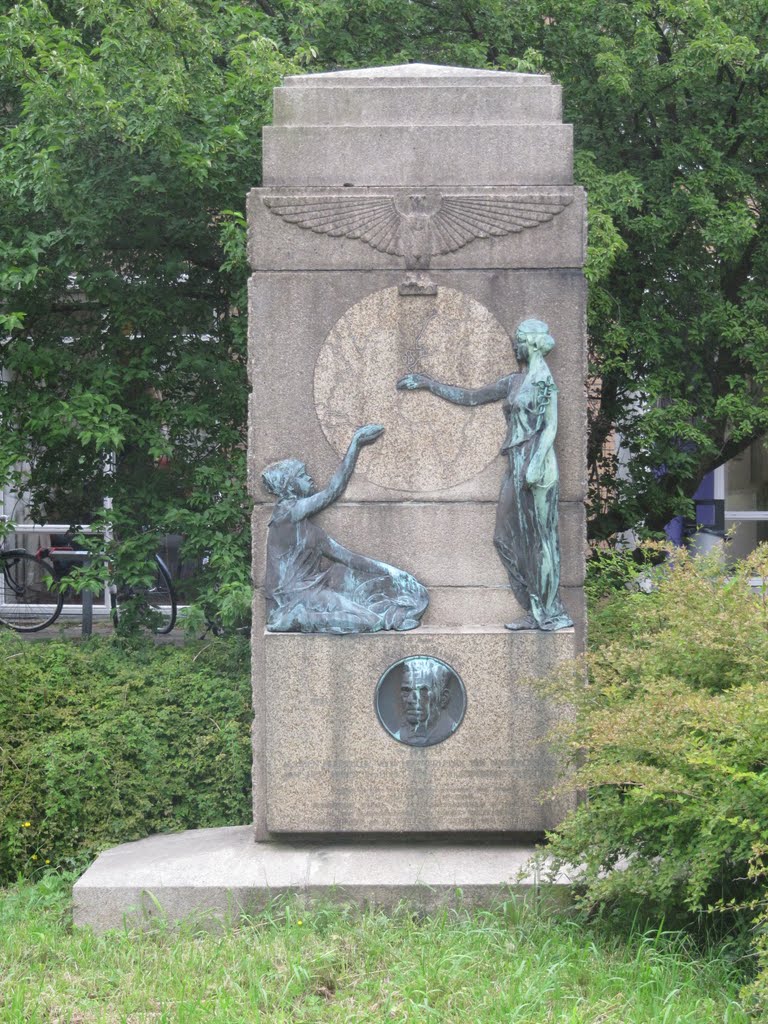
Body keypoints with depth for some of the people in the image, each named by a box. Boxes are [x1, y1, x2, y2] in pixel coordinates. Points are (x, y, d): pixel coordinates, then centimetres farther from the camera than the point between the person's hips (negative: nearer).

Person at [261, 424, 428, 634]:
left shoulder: (307, 526, 16)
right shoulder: (286, 511, -10)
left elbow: (343, 556, 12)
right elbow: (333, 490, -8)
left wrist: (388, 570, 4)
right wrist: (356, 442, -4)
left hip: (310, 590, 9)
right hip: (290, 599, -9)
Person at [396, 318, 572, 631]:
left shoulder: (543, 379, -6)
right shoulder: (513, 382, 17)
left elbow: (551, 426, -11)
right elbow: (470, 397, 22)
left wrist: (535, 464, -21)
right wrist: (428, 384, 23)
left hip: (535, 464, -9)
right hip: (516, 467, 9)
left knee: (539, 537, -4)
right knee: (507, 537, 7)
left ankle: (550, 613, 2)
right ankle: (536, 611, 10)